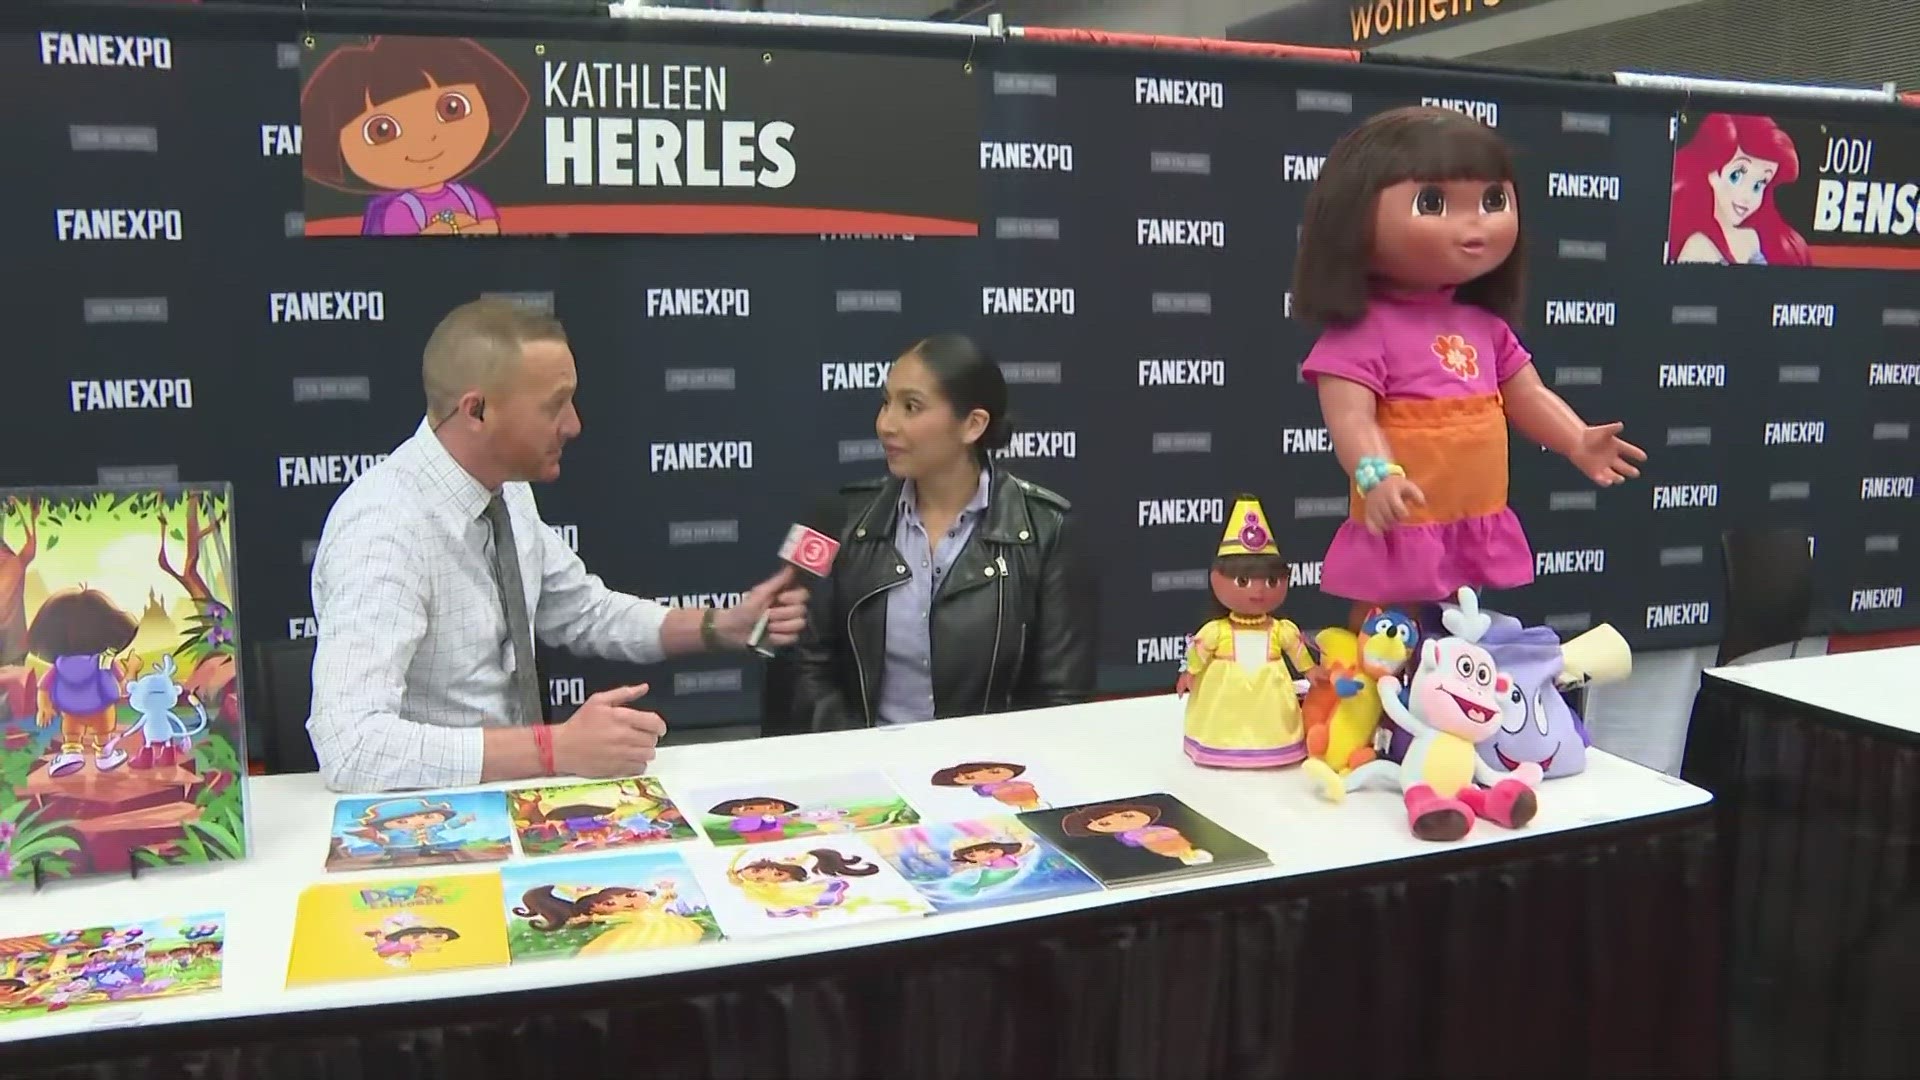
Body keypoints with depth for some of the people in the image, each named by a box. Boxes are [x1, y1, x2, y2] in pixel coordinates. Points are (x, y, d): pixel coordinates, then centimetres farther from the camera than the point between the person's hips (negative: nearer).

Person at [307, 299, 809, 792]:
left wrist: (723, 626, -1)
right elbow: (351, 747, -32)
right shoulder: (386, 528, -24)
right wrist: (556, 749, -32)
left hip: (509, 777, 7)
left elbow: (584, 613, 12)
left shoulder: (506, 489, -2)